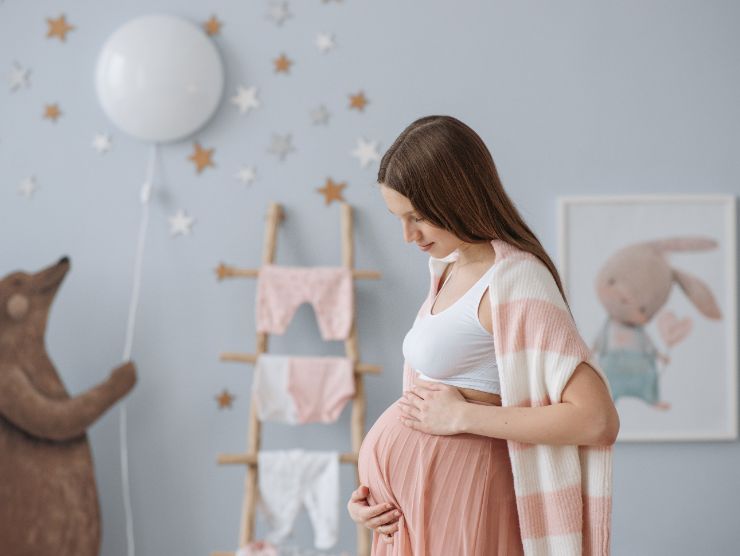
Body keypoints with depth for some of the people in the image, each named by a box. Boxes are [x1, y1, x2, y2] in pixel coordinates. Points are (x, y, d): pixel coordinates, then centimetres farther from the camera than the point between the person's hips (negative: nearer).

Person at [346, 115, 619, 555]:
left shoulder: (510, 283, -17)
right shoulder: (450, 268, 9)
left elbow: (598, 420, -24)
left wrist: (462, 416, -18)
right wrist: (371, 486, 4)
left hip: (453, 499, -8)